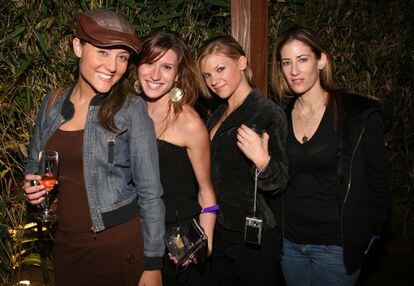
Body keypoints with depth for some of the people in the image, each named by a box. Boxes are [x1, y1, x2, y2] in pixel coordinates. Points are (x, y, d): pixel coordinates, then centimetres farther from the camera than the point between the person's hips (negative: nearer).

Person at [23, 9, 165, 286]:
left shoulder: (132, 109, -13)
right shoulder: (53, 103, 0)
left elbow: (150, 195, -11)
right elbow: (35, 165, 15)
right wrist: (32, 187, -6)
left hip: (120, 245, -4)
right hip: (66, 243, 4)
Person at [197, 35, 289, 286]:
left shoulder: (269, 113, -15)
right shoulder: (219, 115, 8)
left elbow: (279, 184, -17)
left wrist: (262, 161, -36)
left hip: (254, 238, -7)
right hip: (218, 232, 7)